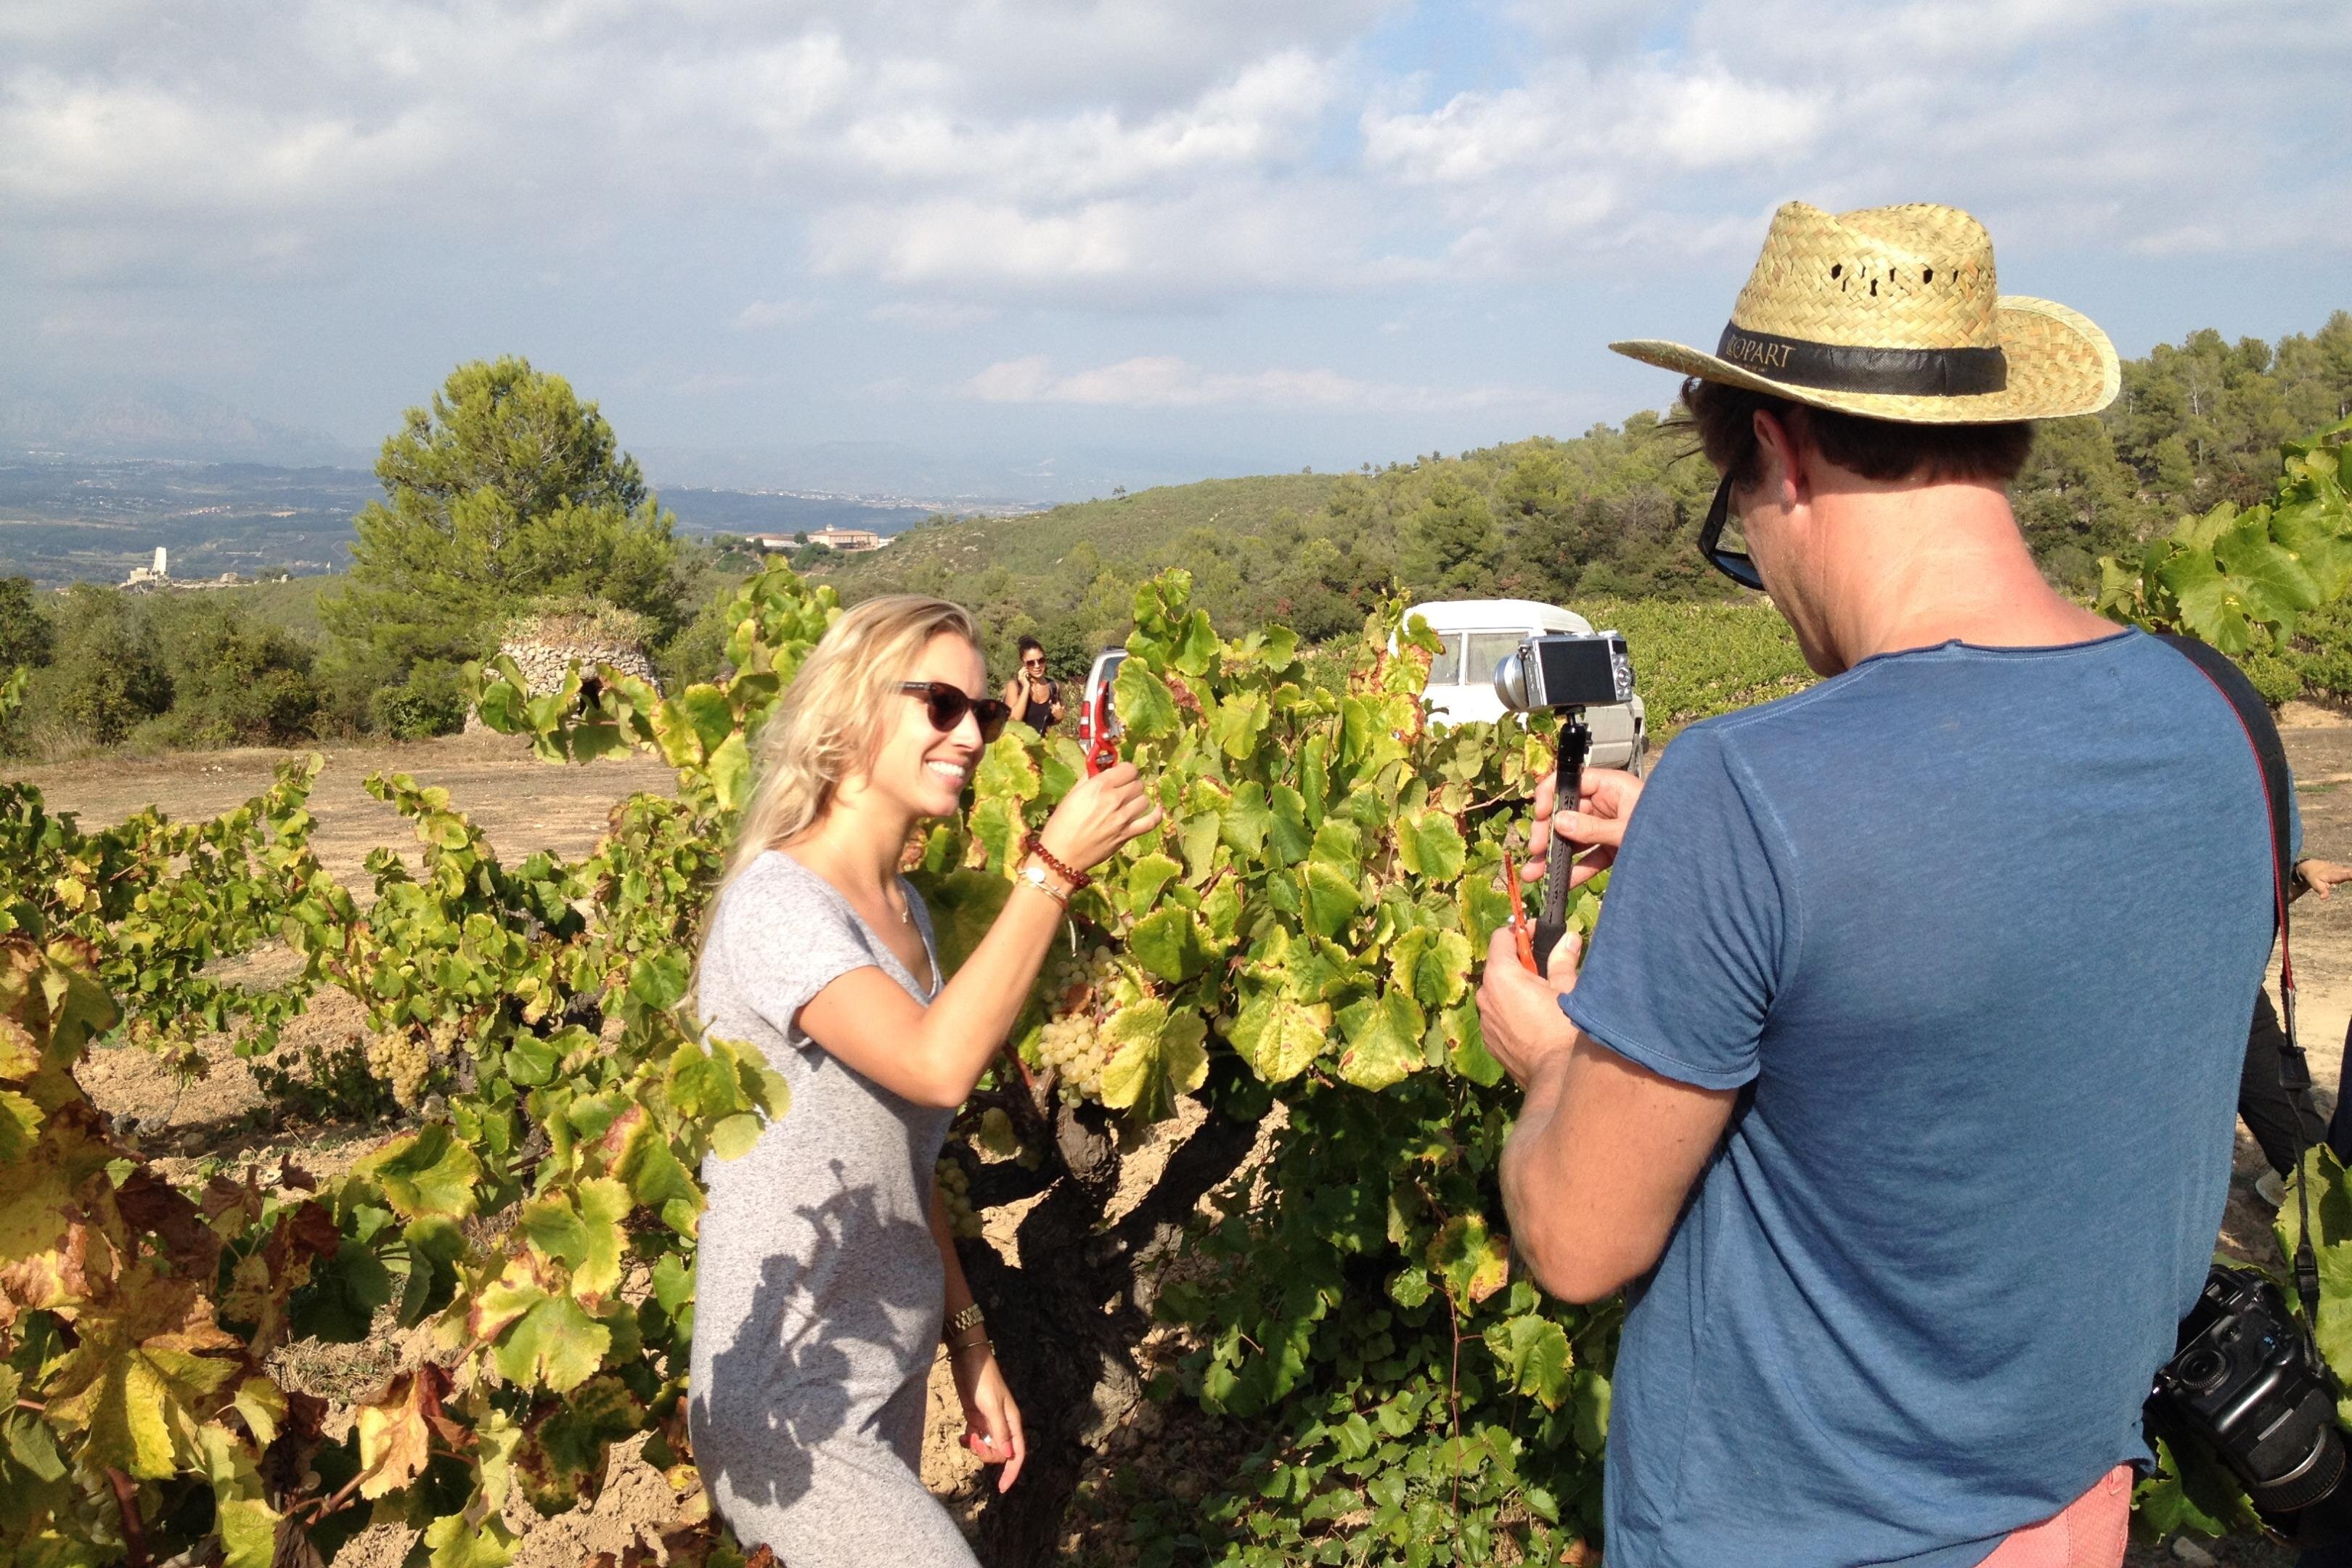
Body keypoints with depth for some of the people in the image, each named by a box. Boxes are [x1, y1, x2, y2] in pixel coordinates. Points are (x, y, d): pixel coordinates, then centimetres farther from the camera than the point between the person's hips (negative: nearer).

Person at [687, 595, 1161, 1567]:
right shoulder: (778, 902, -18)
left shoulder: (905, 907, 6)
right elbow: (937, 1067, -34)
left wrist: (967, 1341, 11)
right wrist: (1054, 868, -28)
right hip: (788, 1403, -8)